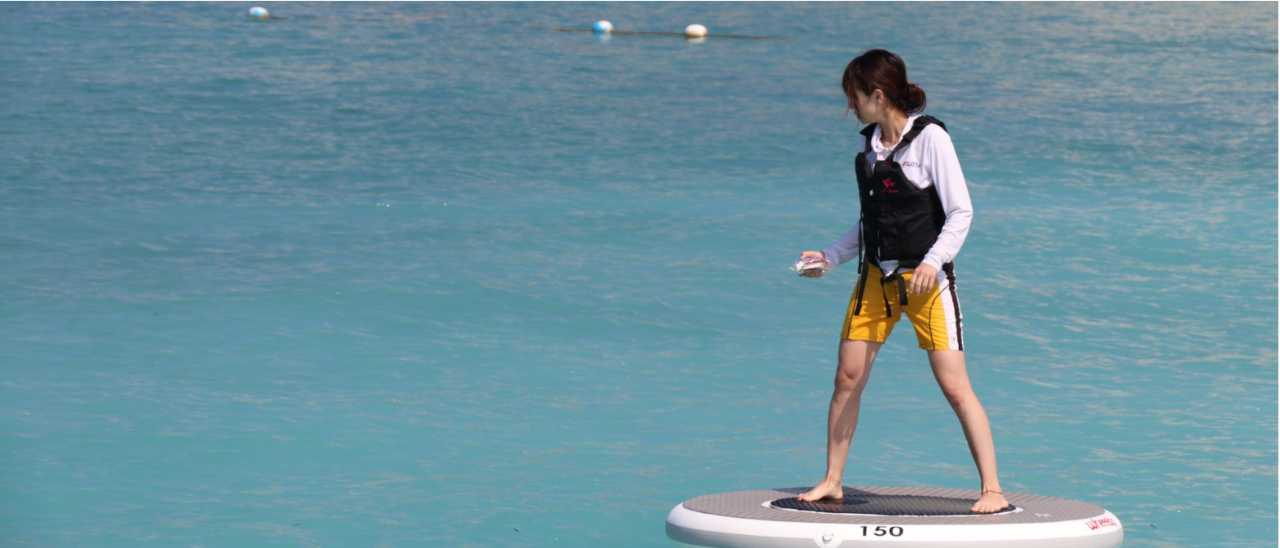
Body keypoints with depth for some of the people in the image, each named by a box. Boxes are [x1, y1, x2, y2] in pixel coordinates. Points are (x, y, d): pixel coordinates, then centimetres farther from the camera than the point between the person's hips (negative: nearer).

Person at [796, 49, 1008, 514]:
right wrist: (830, 256, 10)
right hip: (877, 276, 6)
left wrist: (933, 262, -25)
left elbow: (961, 212, -13)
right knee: (847, 378, 4)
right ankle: (831, 481, 16)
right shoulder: (870, 143, 8)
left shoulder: (929, 138, -12)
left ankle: (992, 489, -1)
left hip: (926, 278, -6)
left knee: (954, 386, -7)